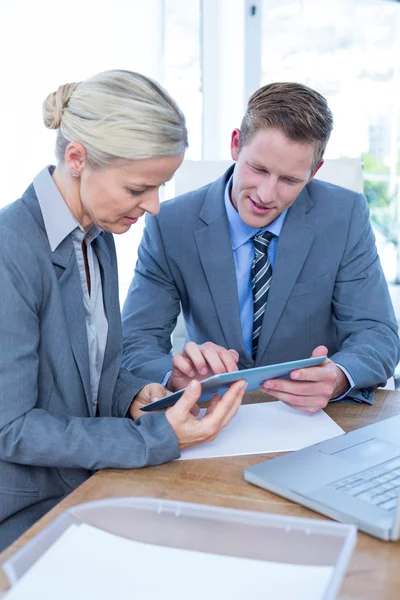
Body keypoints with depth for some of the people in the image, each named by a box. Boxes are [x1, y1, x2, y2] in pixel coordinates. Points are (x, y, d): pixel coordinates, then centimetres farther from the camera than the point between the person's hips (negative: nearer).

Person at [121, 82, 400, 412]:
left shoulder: (346, 216, -8)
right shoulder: (170, 226, -10)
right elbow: (134, 345, -11)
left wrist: (337, 378, -31)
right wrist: (177, 375, -35)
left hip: (315, 414, 0)